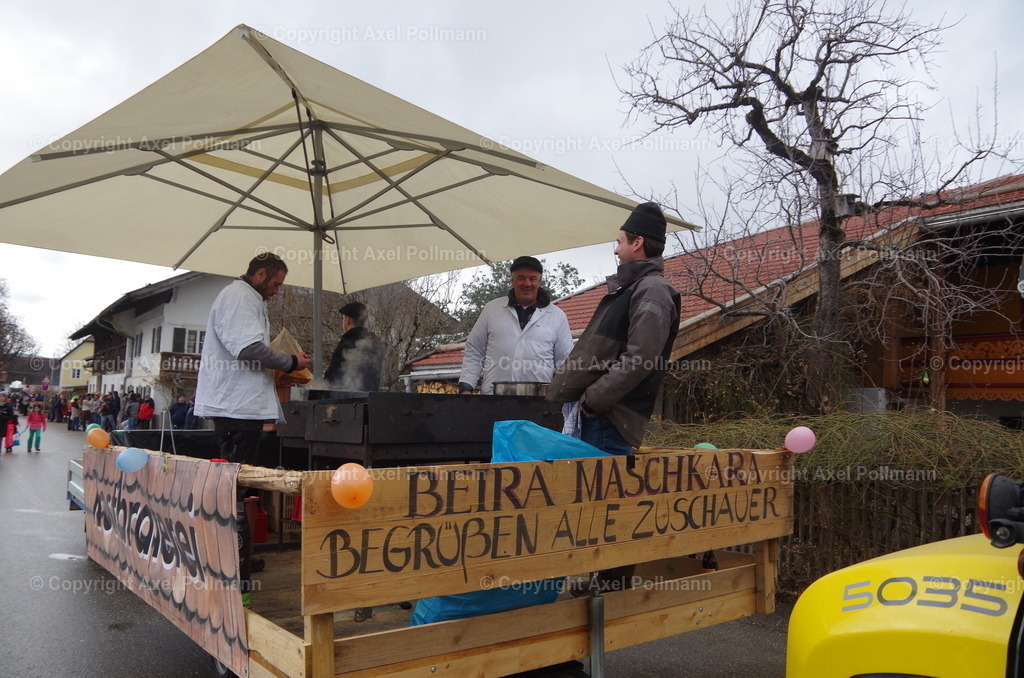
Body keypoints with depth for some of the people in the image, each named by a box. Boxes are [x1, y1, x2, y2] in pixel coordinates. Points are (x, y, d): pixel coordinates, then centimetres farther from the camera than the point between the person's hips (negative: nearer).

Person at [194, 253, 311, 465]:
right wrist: (291, 362, -11)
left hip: (238, 404, 11)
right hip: (238, 405, -11)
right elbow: (248, 348, -22)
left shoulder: (245, 298, 23)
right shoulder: (239, 297, -10)